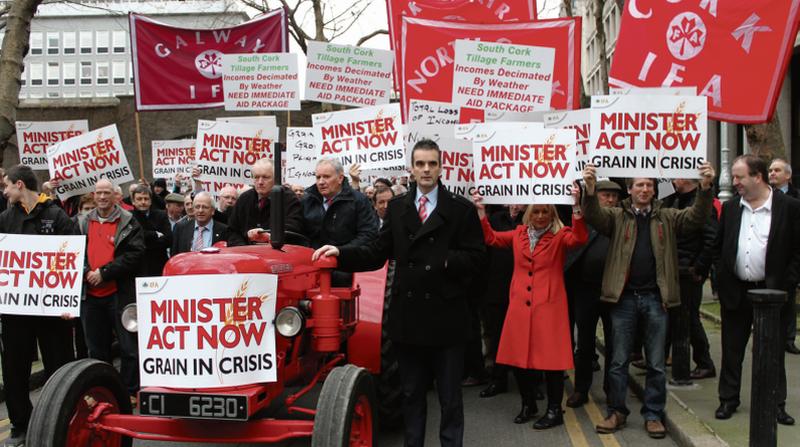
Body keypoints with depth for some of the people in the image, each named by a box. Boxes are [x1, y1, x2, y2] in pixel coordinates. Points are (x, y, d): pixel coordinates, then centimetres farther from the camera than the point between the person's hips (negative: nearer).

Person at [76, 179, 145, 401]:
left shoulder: (128, 222, -2)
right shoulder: (83, 222, 12)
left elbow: (135, 254, -11)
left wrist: (104, 272, -15)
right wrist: (86, 272, -8)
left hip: (119, 293, -4)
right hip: (90, 294, 5)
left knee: (128, 346, 1)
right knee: (97, 348, 14)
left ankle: (130, 391, 11)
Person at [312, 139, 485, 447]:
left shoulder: (461, 209, 0)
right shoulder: (397, 207, 9)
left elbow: (476, 257, -5)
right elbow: (378, 253, 5)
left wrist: (445, 261, -19)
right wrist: (341, 253, -6)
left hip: (446, 317, -3)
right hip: (408, 315, 3)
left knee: (450, 397, 8)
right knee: (411, 395, 16)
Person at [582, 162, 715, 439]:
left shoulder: (667, 217, 9)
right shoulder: (617, 216, 5)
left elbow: (696, 217, -5)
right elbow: (594, 217, -13)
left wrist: (705, 188, -23)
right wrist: (591, 190, -34)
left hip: (656, 298, 1)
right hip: (624, 297, -1)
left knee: (656, 363, 8)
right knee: (618, 361, 7)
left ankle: (653, 415, 20)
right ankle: (617, 412, 19)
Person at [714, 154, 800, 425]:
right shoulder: (730, 207, 6)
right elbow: (719, 246, 13)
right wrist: (721, 279, 5)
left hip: (771, 292, -3)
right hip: (735, 291, 3)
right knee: (731, 350, 10)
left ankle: (776, 403, 22)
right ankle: (728, 399, 22)